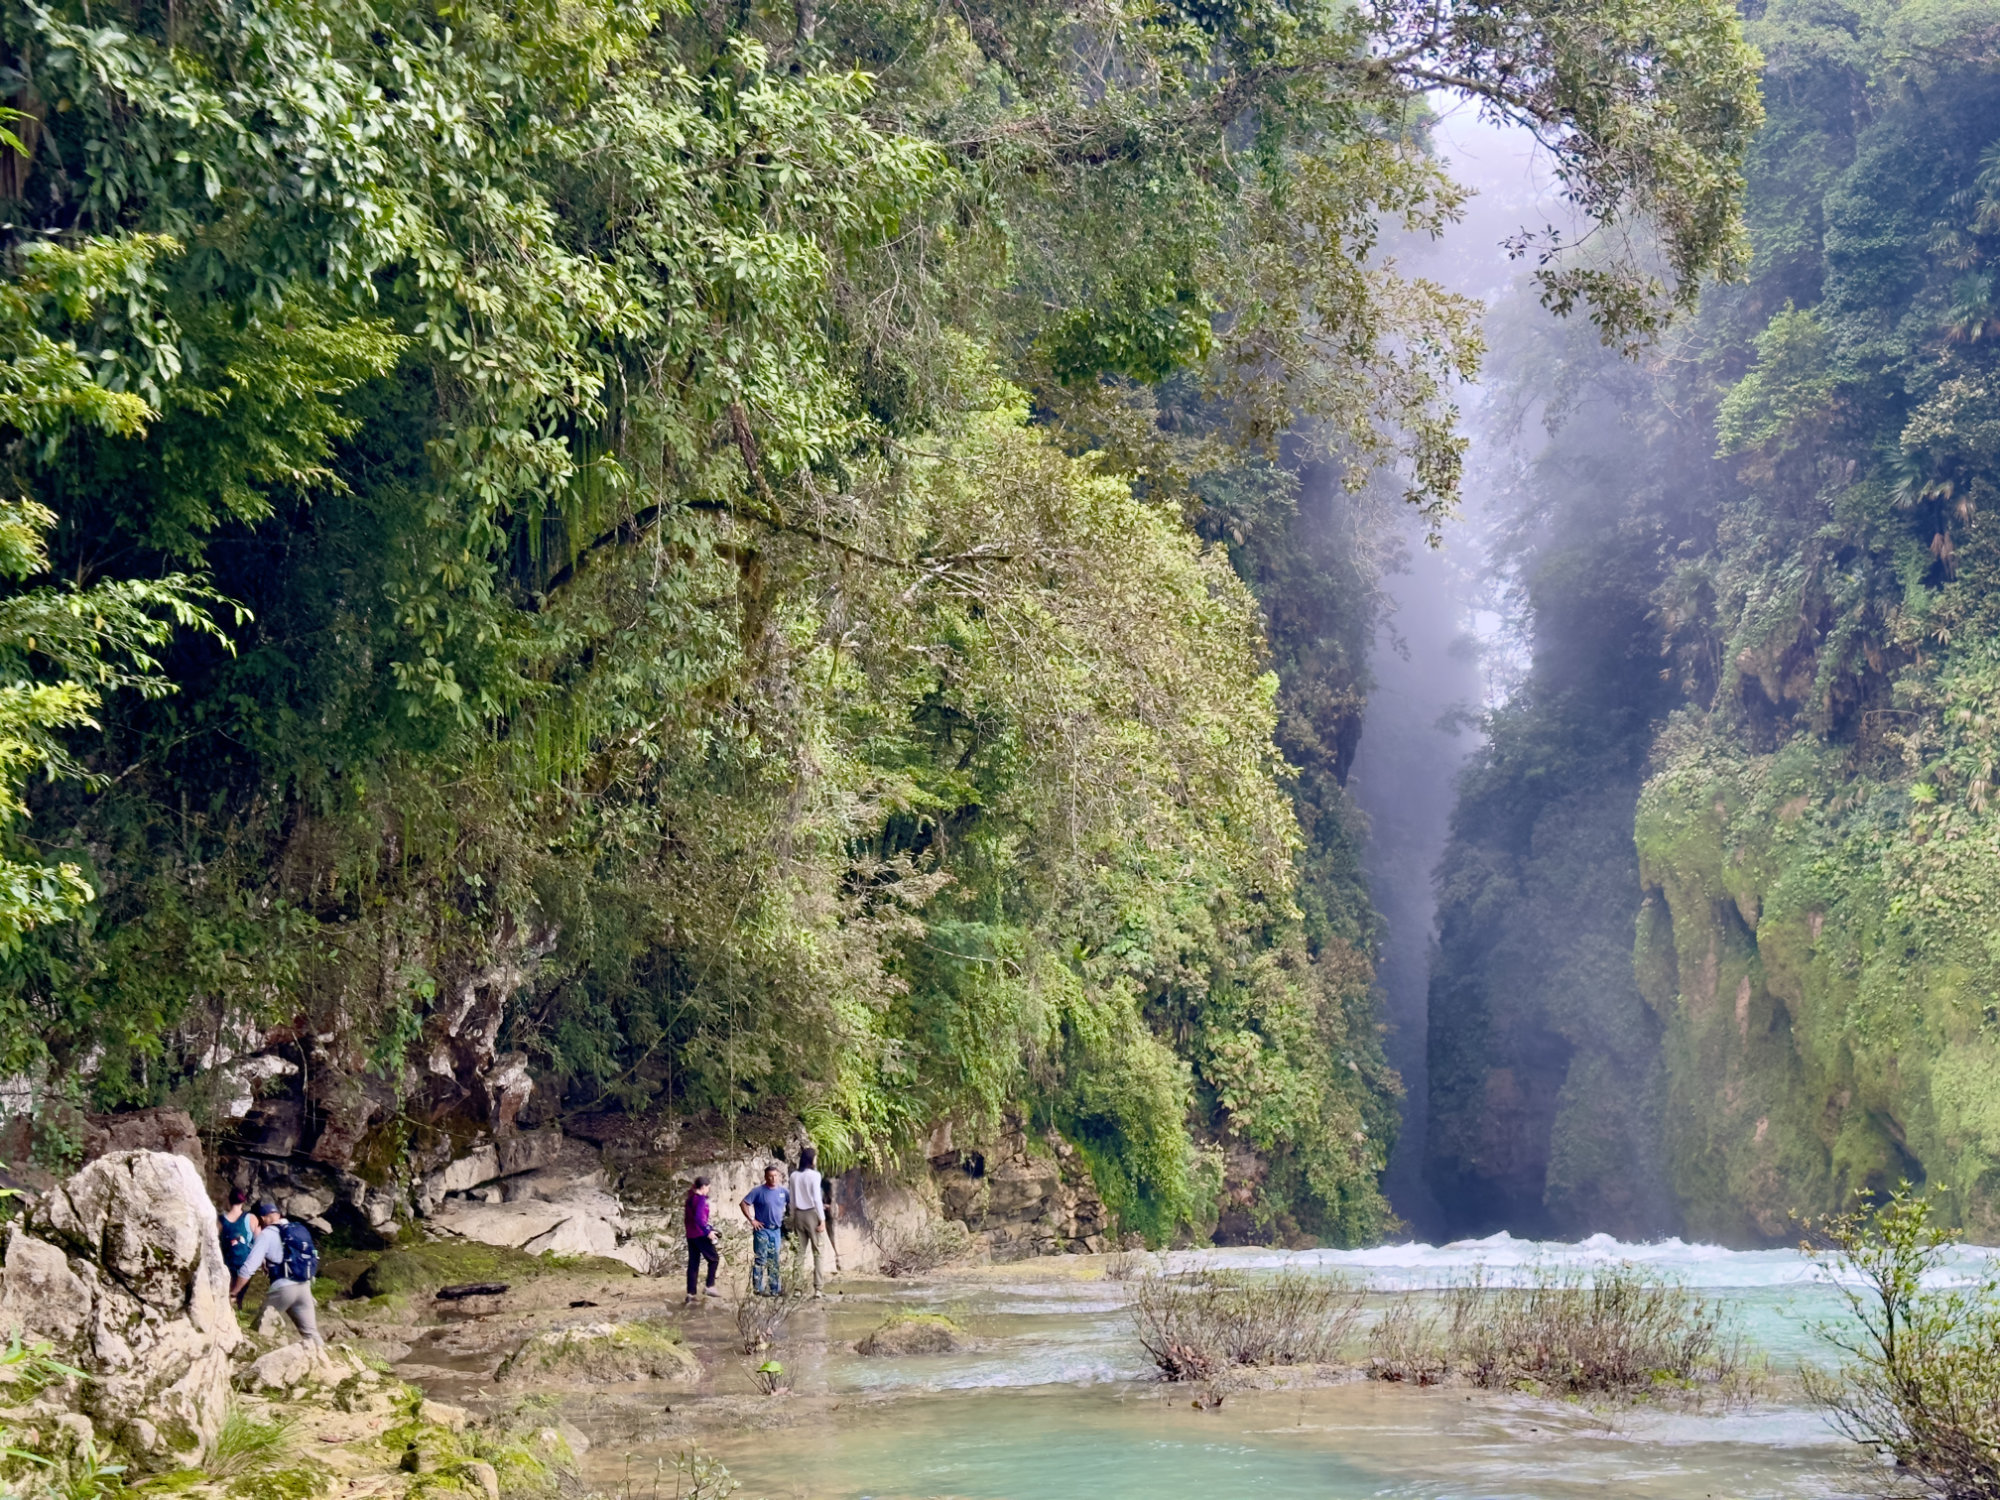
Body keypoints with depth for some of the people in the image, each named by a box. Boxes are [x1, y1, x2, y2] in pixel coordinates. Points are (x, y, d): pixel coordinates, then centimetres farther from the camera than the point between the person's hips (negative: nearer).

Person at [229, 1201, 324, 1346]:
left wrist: (232, 1292, -2)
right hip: (305, 1287, 6)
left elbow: (249, 1267, -9)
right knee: (310, 1333, 8)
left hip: (283, 1288, -6)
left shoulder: (267, 1234, -3)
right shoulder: (301, 1230, 14)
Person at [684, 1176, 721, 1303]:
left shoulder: (689, 1199, 14)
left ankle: (690, 1294, 6)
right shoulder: (700, 1199, -13)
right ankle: (710, 1286, -2)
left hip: (690, 1235, 8)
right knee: (714, 1259, 5)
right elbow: (698, 1217, -24)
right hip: (700, 1234, -8)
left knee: (693, 1264, 8)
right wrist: (707, 1232, -21)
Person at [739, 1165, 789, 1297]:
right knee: (760, 1259, -5)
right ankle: (758, 1288, -2)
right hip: (762, 1230, -5)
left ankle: (775, 1289, 17)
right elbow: (743, 1204, -8)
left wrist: (785, 1219, 9)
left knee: (774, 1261, 11)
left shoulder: (783, 1192, 5)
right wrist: (752, 1220, -11)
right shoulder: (758, 1191, -7)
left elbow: (791, 1205, 19)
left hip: (776, 1230, 5)